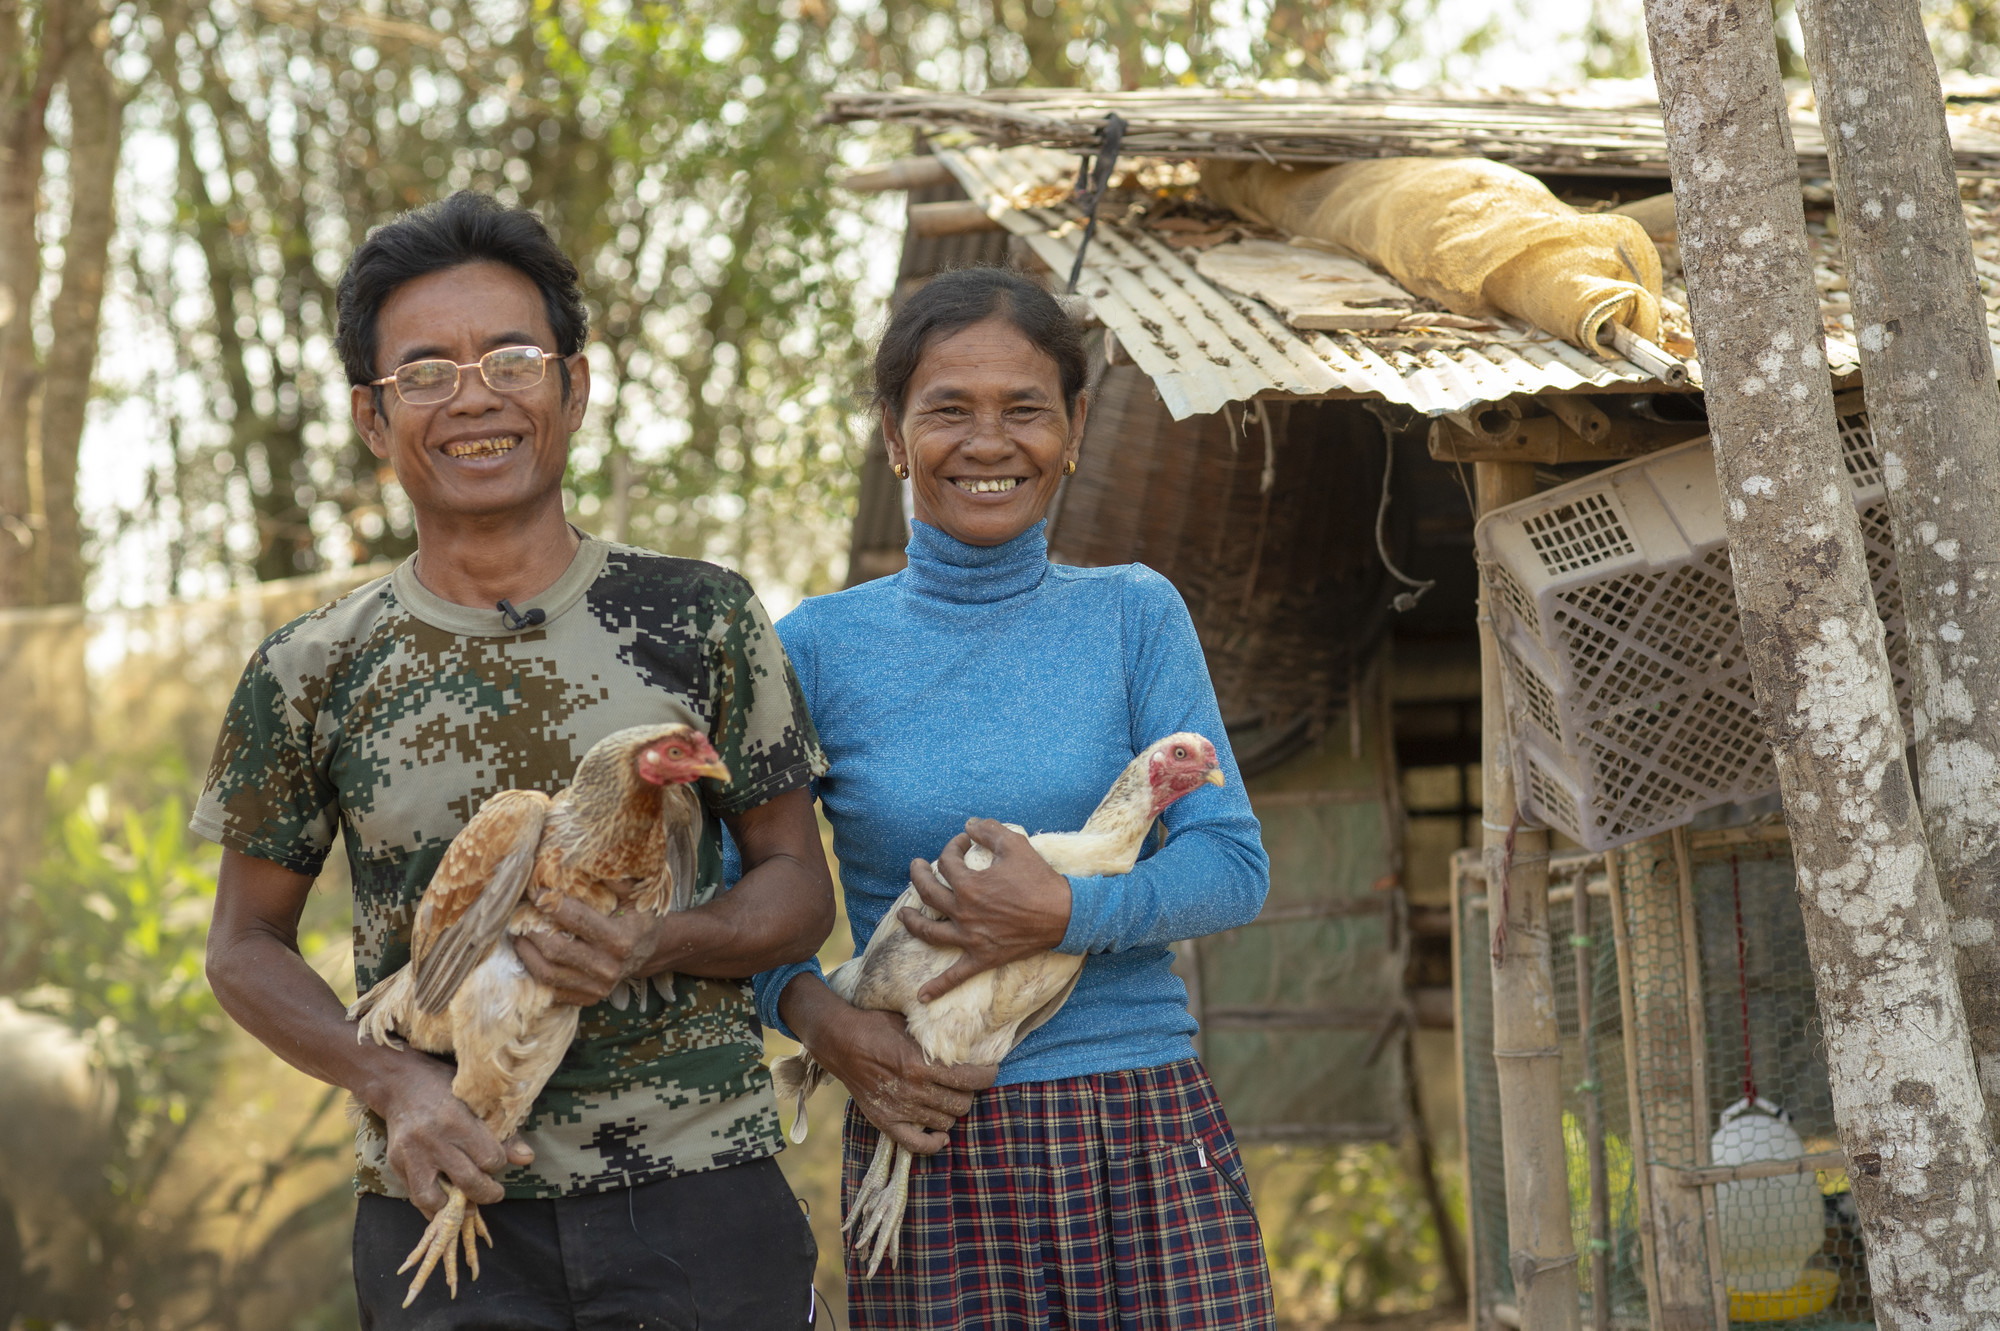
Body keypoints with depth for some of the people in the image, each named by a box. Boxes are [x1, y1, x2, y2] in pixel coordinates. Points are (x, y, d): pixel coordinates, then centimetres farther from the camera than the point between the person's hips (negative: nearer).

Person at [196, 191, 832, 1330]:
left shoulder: (703, 619, 2)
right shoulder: (315, 672, 2)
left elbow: (799, 890, 7)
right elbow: (247, 944, 9)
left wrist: (660, 945, -14)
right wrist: (392, 1081, -8)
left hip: (705, 1204, 0)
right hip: (446, 1203, 0)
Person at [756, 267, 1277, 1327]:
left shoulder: (1133, 615, 6)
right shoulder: (820, 648, 4)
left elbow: (1234, 863, 0)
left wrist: (1068, 911, -17)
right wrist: (817, 1019, -12)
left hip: (1148, 1145, 1)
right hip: (933, 1151, -1)